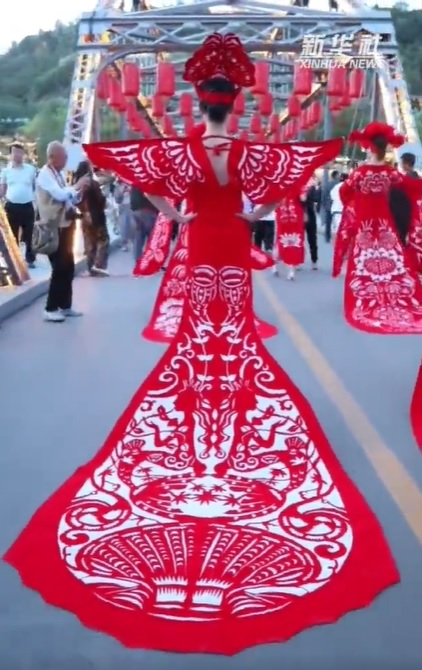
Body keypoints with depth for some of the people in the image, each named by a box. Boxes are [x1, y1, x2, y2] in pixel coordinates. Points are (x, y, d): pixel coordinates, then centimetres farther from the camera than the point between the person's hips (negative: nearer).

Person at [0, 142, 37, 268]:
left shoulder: (31, 169, 2)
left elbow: (36, 187, 10)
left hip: (27, 207, -1)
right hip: (11, 207, 1)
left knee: (29, 235, 6)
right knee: (12, 236, 9)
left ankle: (30, 259, 18)